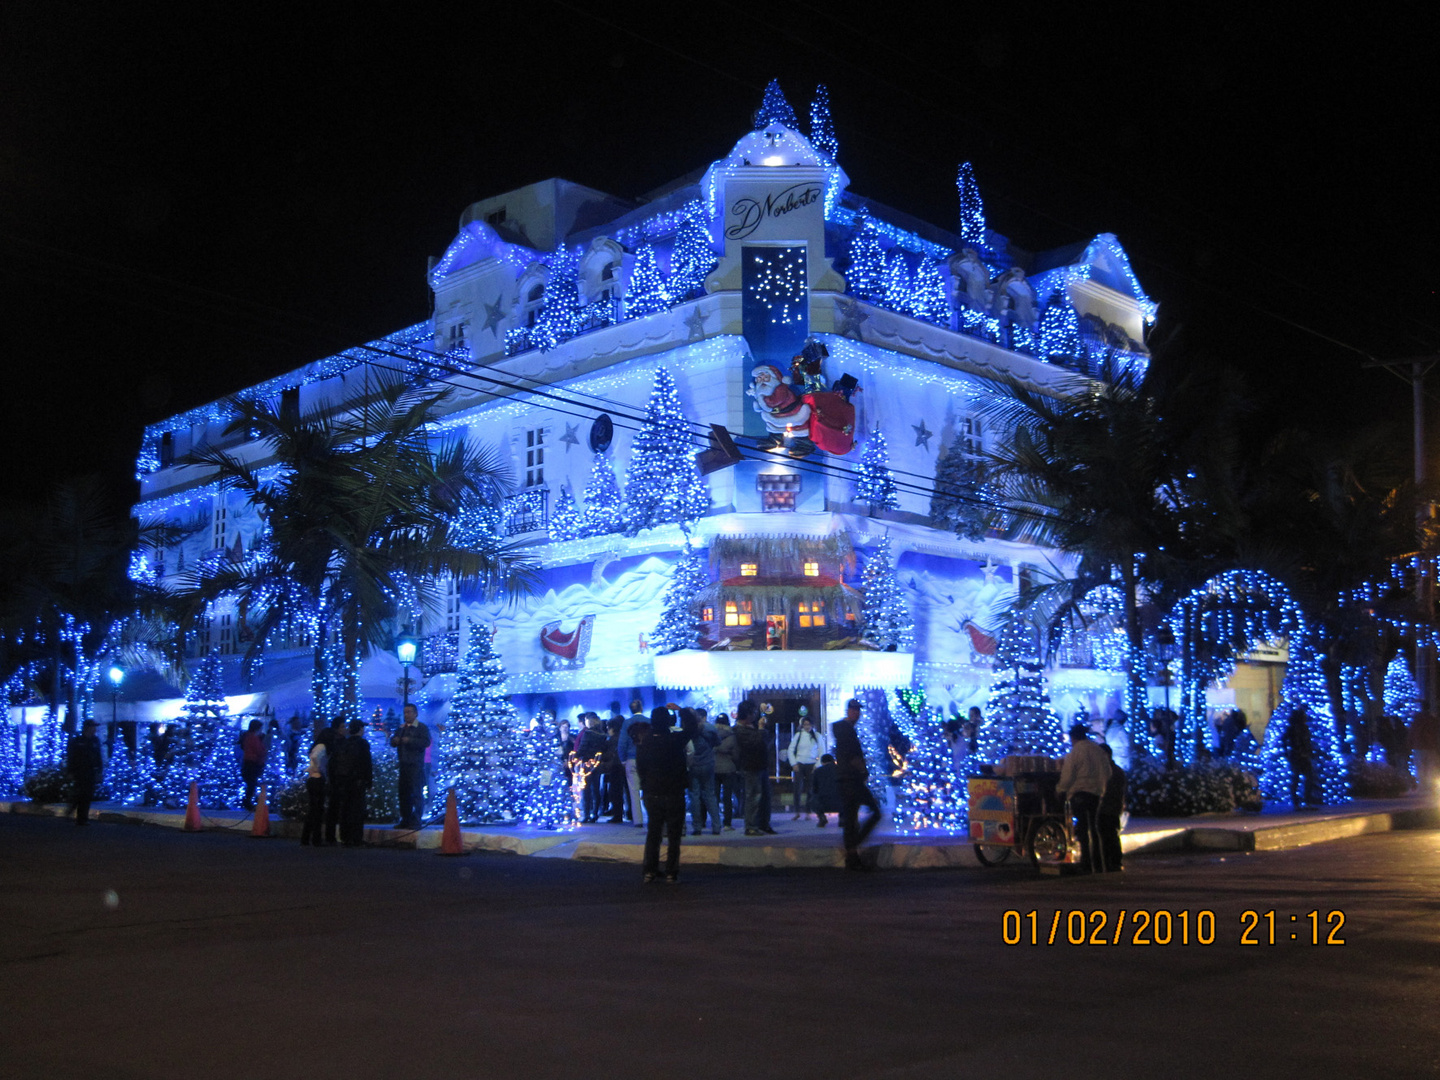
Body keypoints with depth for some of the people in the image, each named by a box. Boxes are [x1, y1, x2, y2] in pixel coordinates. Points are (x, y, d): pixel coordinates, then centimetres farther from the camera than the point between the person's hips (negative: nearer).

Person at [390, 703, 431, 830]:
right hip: (404, 764, 7)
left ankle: (416, 822, -6)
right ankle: (405, 820, 18)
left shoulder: (422, 728, -3)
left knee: (416, 793, -8)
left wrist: (410, 740, -24)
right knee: (404, 793, 10)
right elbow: (393, 742, 20)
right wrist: (394, 740, -4)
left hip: (416, 765, -7)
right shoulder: (401, 728, 19)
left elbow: (426, 742, -17)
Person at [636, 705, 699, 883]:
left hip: (651, 795, 4)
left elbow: (640, 768, 7)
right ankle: (671, 873, 3)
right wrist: (681, 710, 11)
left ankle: (650, 871, 15)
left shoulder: (643, 744, -4)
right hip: (673, 795, -4)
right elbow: (692, 727, 0)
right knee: (674, 834, 4)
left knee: (653, 832, 14)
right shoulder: (675, 740, -16)